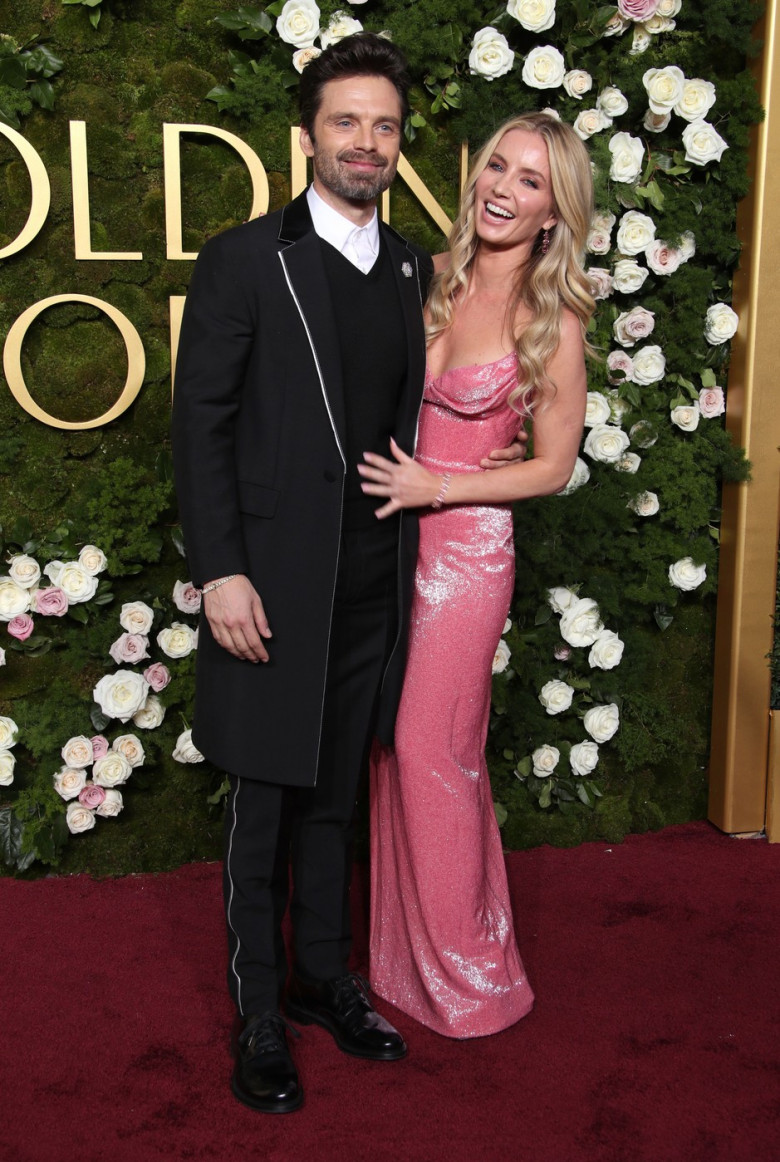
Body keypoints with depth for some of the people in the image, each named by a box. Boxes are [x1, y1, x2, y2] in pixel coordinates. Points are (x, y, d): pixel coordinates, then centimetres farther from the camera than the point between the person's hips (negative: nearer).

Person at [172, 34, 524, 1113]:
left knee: (334, 799, 17)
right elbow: (201, 426, -7)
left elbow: (405, 419, 13)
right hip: (273, 587, -4)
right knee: (263, 810, 7)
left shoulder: (414, 271, 10)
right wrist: (221, 573, -14)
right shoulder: (243, 260, -5)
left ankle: (325, 979, 34)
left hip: (375, 588, 5)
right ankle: (259, 1014, 24)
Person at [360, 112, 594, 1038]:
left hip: (467, 547, -5)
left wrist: (436, 488, -13)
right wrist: (384, 479, 0)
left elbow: (554, 466, -5)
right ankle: (403, 946, 30)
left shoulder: (552, 321, -8)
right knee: (393, 748, 11)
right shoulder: (433, 283, 5)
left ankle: (464, 969, 23)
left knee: (433, 752, 2)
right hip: (393, 536, 5)